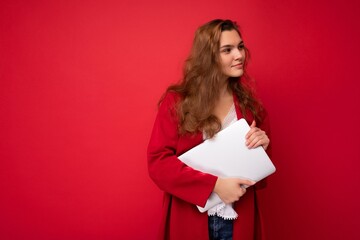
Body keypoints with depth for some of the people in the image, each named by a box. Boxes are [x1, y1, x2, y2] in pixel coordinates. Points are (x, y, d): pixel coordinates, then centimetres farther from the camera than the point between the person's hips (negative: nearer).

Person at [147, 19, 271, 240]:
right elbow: (158, 161, -12)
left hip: (238, 219, 3)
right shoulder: (177, 101, -8)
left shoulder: (250, 105, 2)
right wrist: (215, 185, -19)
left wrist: (261, 149, -10)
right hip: (190, 219, -2)